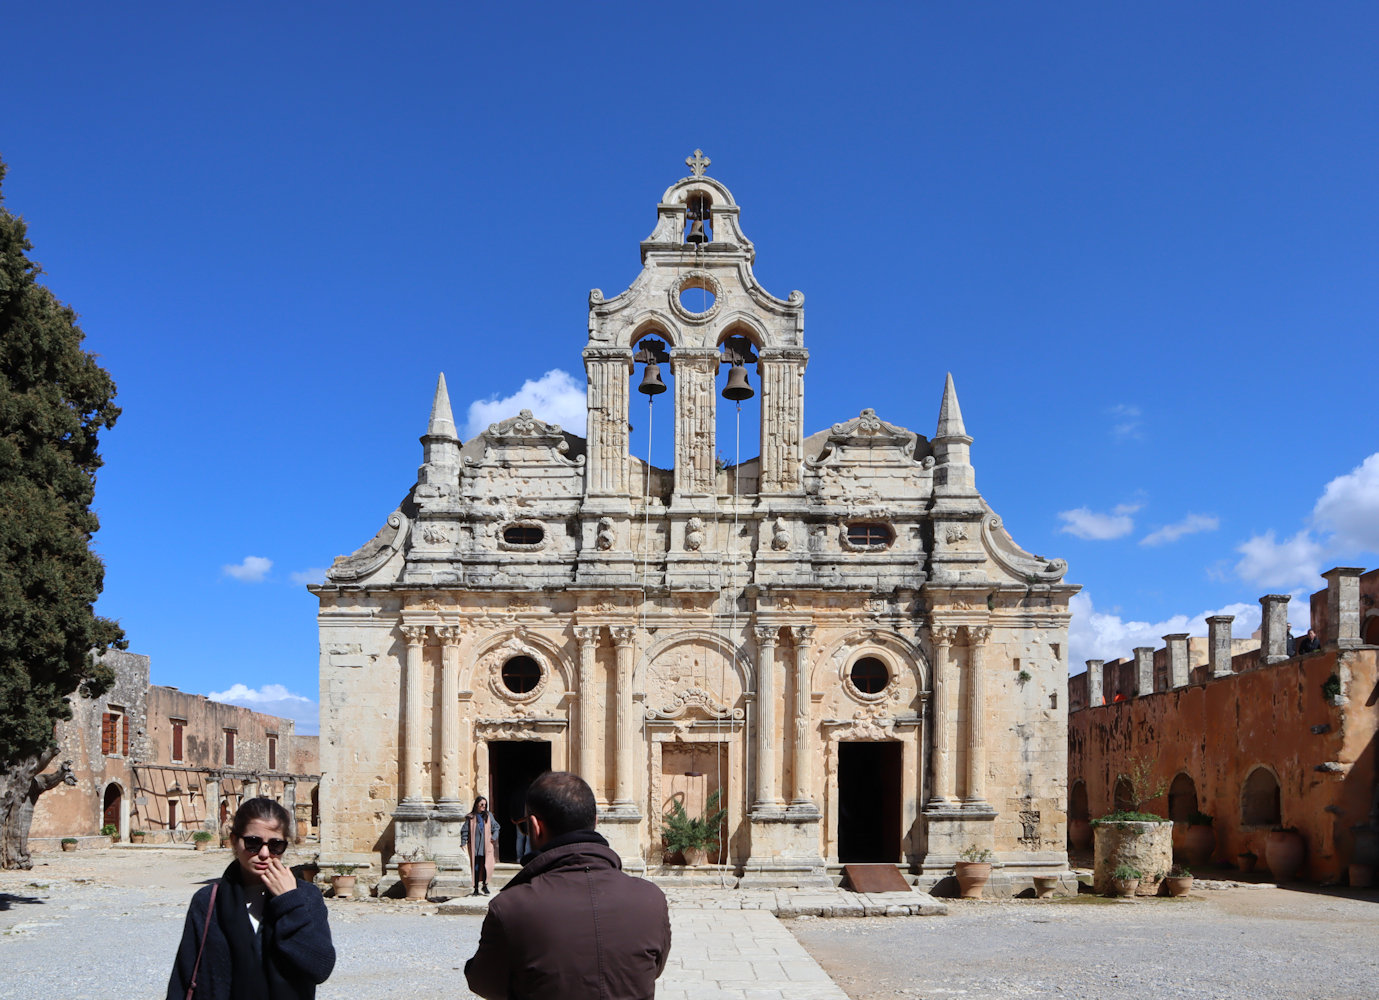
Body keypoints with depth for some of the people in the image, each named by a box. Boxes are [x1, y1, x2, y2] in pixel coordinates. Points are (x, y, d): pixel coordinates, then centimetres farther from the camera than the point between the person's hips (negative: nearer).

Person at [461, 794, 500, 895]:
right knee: (476, 867, 0)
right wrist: (463, 842, -8)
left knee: (487, 866, -5)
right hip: (475, 847, -1)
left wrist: (494, 836, -4)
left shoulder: (488, 815, 8)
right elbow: (465, 830, 2)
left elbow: (496, 826, 12)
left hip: (486, 845, 1)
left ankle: (485, 885, 13)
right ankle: (476, 888, 9)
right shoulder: (471, 817, 2)